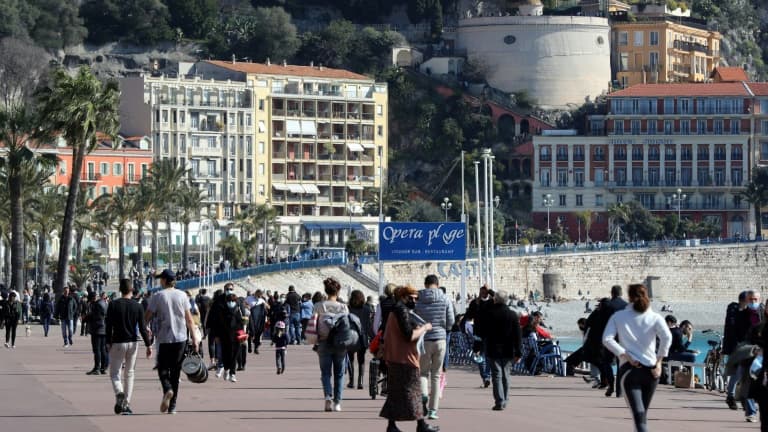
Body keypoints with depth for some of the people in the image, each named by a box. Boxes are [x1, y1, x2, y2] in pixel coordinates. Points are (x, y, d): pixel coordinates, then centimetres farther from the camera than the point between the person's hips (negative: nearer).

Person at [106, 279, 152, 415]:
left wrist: (108, 343, 4)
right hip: (133, 342, 2)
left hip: (117, 343, -2)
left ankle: (119, 394, -26)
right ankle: (126, 404, 9)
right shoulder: (137, 306, -1)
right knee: (129, 374, 12)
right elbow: (142, 328, -3)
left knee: (115, 373, 4)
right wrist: (148, 345, 1)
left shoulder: (113, 305, -5)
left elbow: (108, 326, -5)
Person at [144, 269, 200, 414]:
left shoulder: (157, 296, -4)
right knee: (175, 371, 9)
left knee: (163, 368, 7)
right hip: (180, 338, 3)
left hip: (164, 339, -3)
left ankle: (167, 390, -24)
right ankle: (172, 406, 9)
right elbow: (189, 319, 5)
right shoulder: (182, 295, 5)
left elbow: (147, 318, -5)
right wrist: (195, 338, 8)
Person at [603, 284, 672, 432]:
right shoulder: (655, 317, 3)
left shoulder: (618, 317, 5)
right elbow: (667, 337, -14)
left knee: (639, 414, -13)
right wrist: (658, 361, -8)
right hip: (650, 369, 2)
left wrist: (624, 355, -7)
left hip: (628, 369, -2)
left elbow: (607, 339, -9)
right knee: (643, 413, 21)